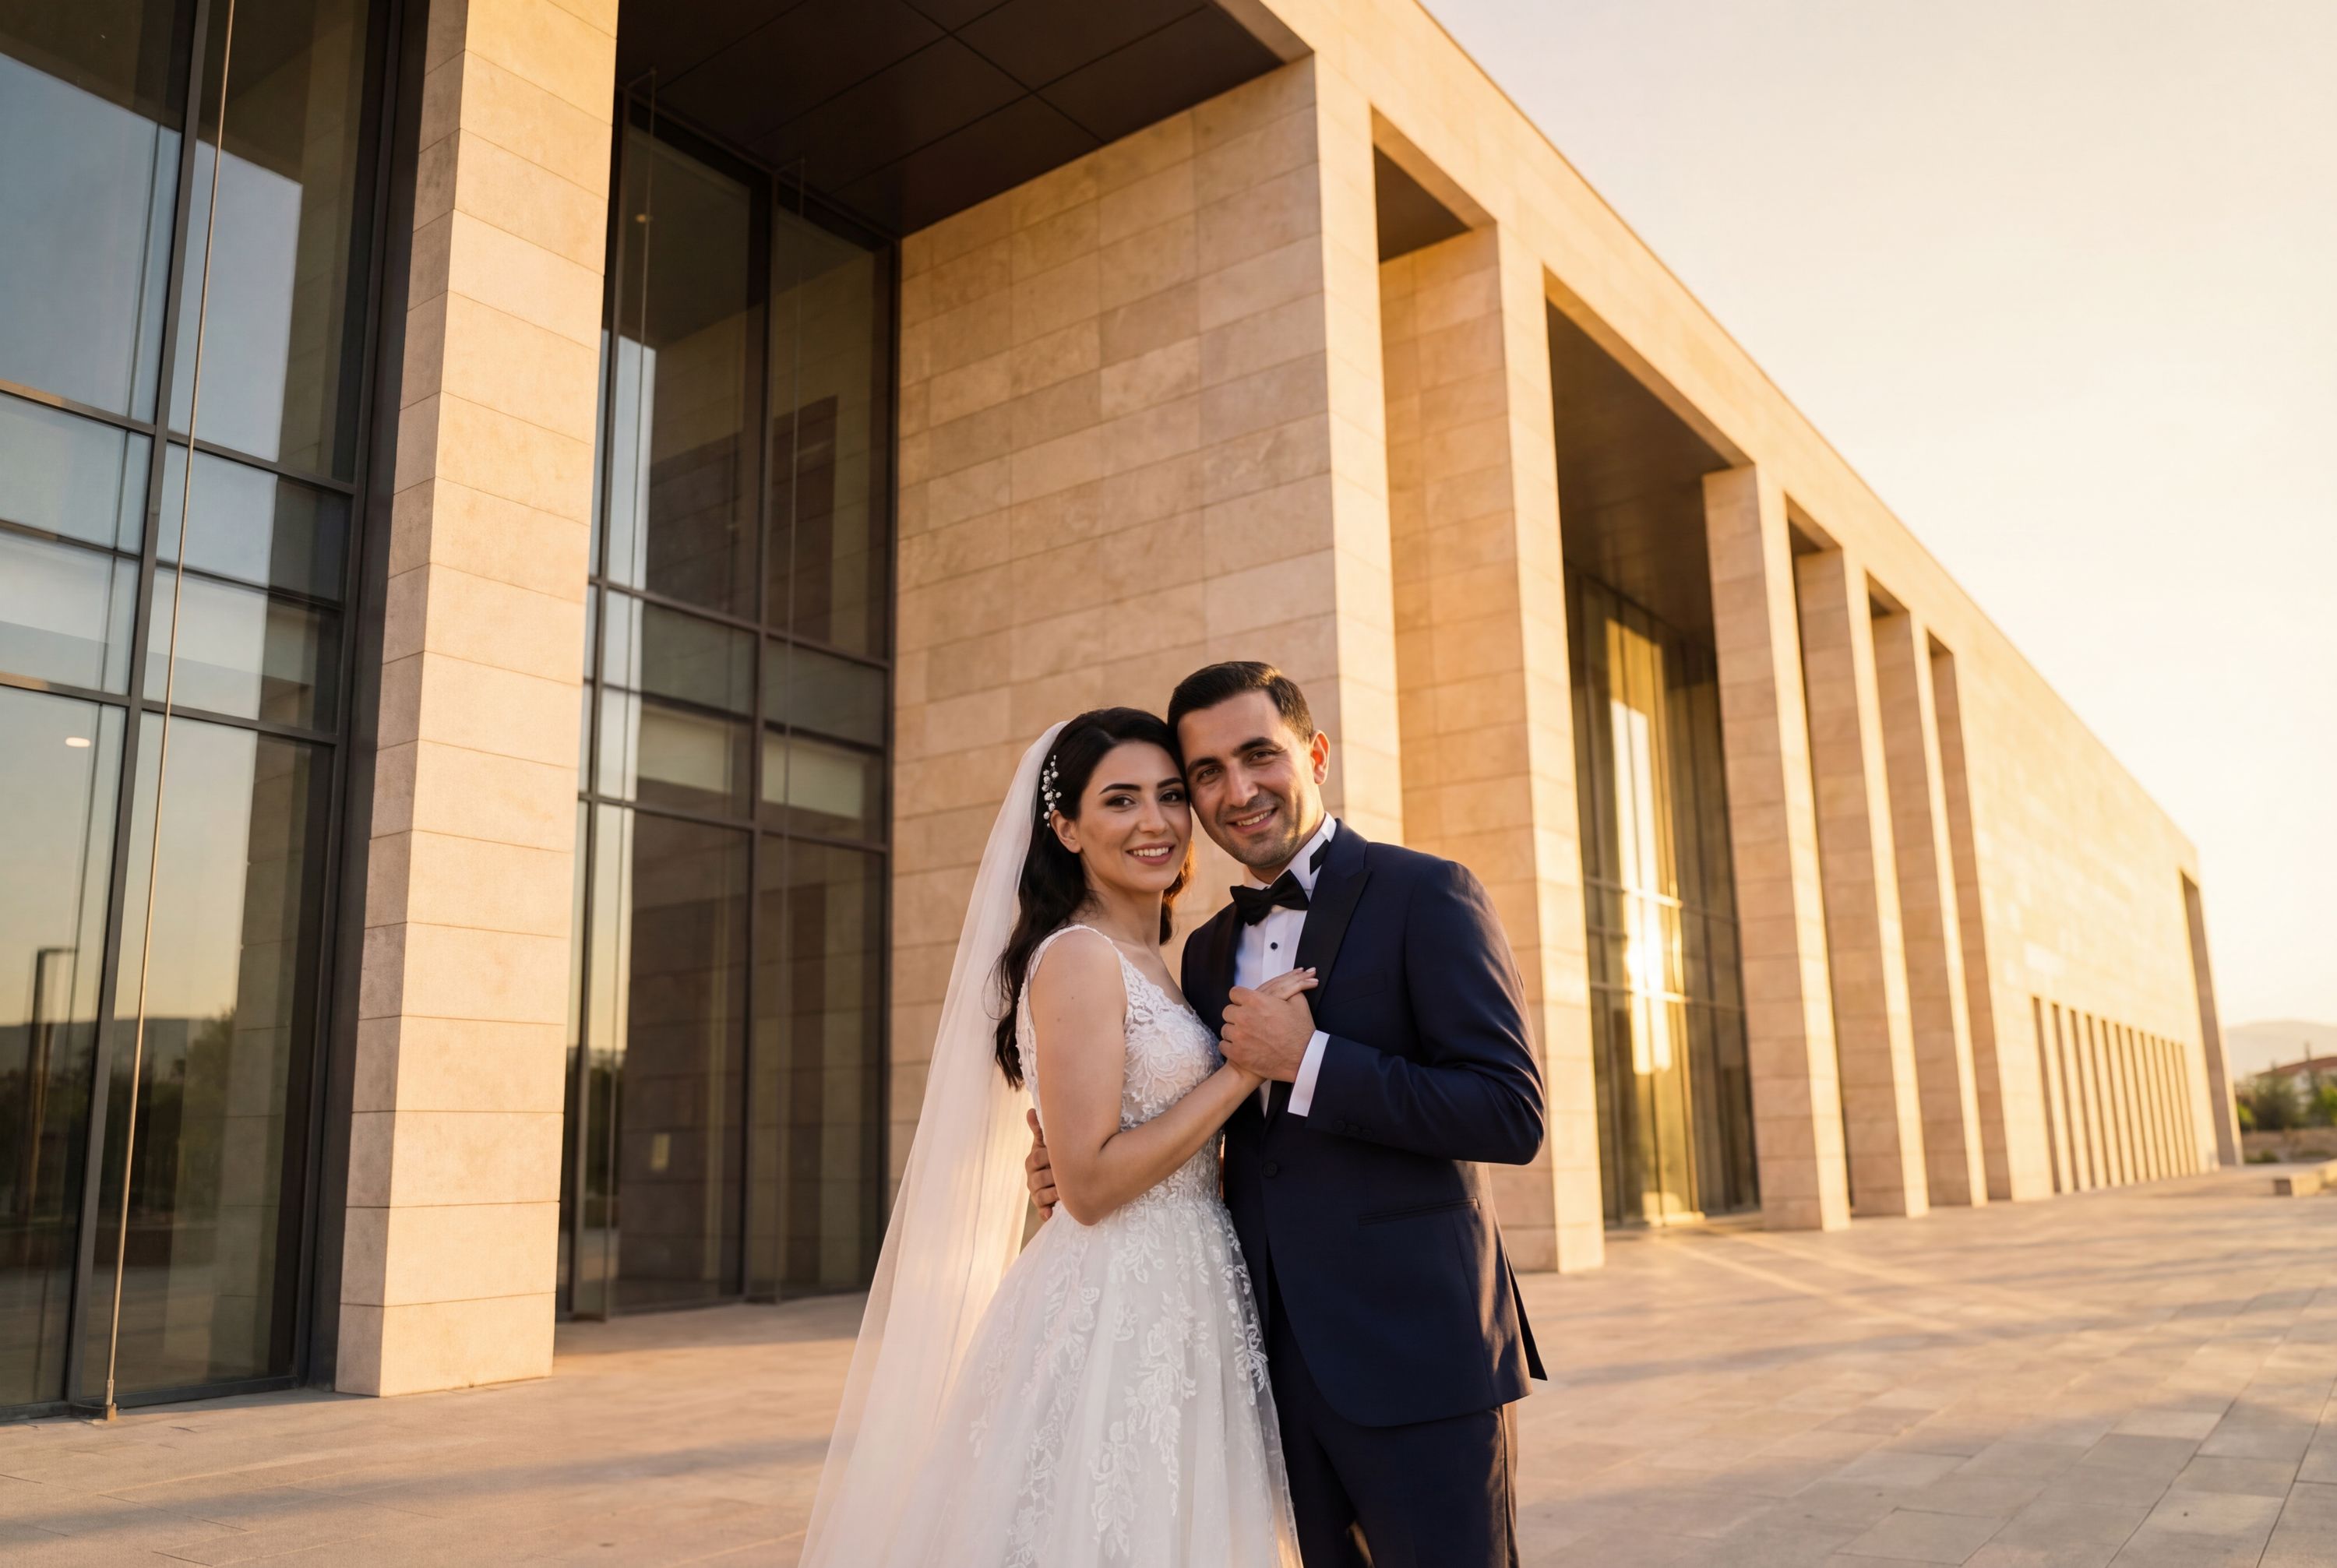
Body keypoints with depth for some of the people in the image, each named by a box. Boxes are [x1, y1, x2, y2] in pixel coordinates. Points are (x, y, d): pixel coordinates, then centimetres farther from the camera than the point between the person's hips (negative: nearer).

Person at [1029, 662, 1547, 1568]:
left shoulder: (1425, 895, -8)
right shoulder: (1208, 952, 13)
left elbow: (1513, 1114, -16)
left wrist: (1310, 1061, -19)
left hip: (1413, 1359, -6)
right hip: (1276, 1365, 6)